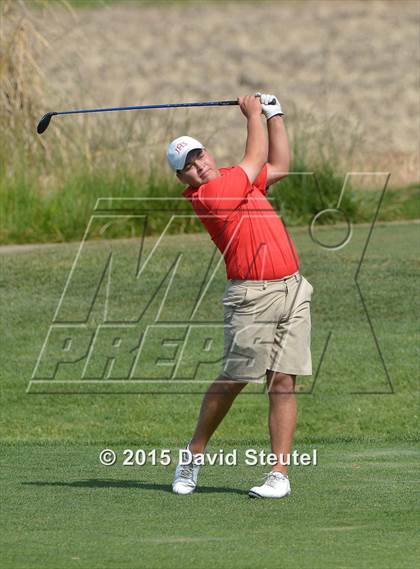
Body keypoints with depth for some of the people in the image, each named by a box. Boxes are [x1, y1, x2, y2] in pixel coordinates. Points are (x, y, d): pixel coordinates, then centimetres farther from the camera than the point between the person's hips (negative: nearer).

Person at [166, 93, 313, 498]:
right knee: (233, 379, -4)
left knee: (283, 382, -1)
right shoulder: (207, 196, -11)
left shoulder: (237, 180, 15)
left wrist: (274, 113, 27)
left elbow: (278, 166, 31)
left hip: (293, 289, 7)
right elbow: (258, 158, -1)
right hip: (253, 295, -7)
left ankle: (280, 473, -4)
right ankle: (195, 453, 17)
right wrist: (253, 114, 14)